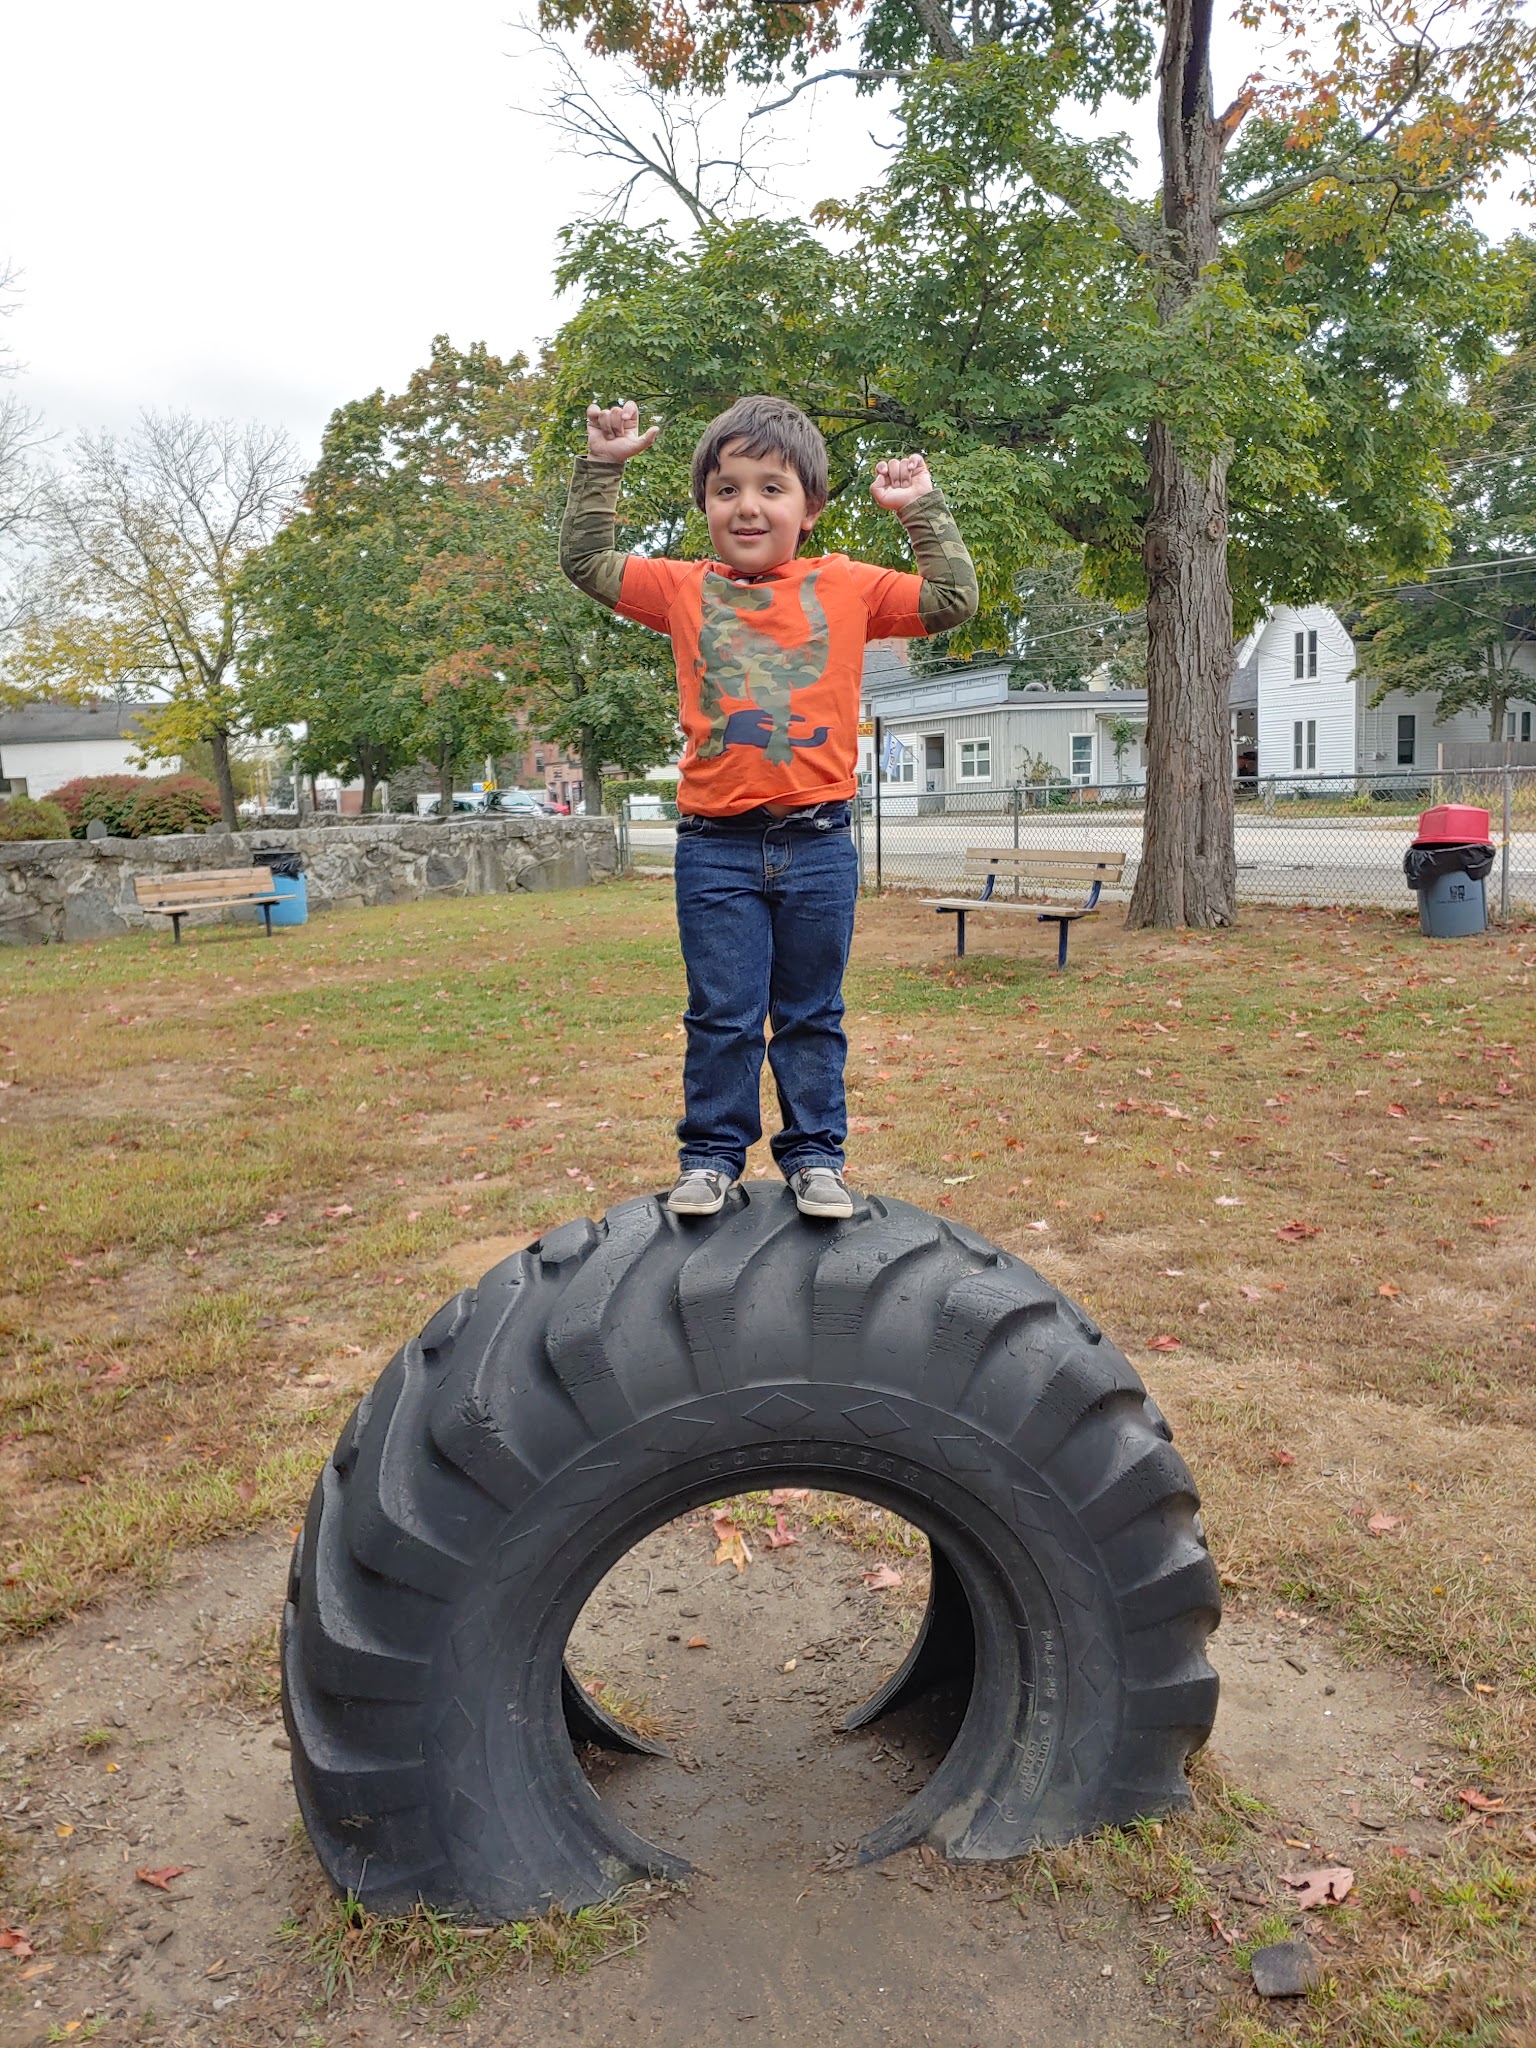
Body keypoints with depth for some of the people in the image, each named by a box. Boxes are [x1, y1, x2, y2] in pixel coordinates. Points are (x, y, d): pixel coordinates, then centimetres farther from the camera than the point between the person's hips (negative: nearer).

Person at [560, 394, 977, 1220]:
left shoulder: (847, 587, 5)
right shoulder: (686, 590, 6)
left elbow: (953, 601, 6)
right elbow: (587, 563, 9)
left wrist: (922, 512, 0)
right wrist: (601, 466, 2)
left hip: (817, 844, 0)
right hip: (715, 846, 0)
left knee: (812, 1015, 11)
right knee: (721, 1015, 5)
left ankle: (814, 1155, 22)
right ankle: (711, 1154, 19)